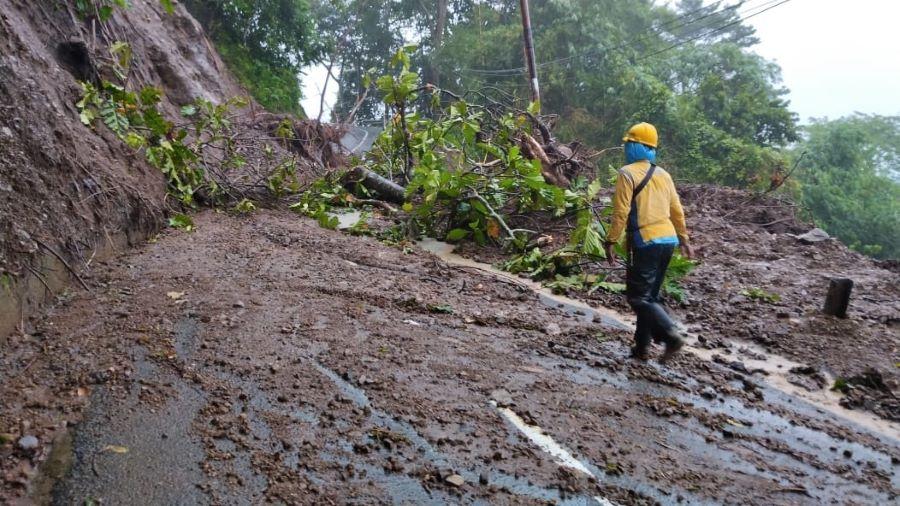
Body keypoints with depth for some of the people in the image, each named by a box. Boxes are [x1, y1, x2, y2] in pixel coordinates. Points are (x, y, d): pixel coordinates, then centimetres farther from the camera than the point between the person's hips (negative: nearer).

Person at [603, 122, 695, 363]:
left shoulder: (627, 173, -7)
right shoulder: (663, 174, 14)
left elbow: (621, 212, -13)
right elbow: (677, 210, 17)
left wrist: (610, 242, -9)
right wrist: (684, 239, 26)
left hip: (646, 242, -7)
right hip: (668, 240, 7)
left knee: (638, 297, -2)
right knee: (649, 295, 15)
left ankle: (671, 335, -18)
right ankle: (642, 346, 18)